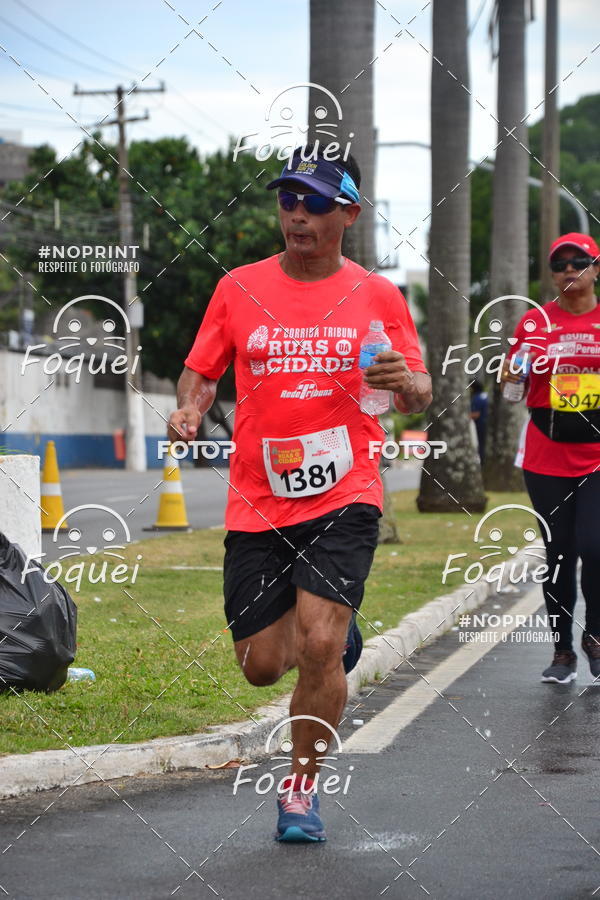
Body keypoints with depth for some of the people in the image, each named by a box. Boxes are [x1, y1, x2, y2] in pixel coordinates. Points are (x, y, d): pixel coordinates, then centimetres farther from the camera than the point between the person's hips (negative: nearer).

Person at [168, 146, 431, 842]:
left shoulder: (376, 296, 2)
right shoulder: (239, 289, 5)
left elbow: (419, 398, 3)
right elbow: (201, 370, 13)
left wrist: (407, 384, -20)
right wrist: (189, 409, -9)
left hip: (344, 498, -2)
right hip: (257, 505, 2)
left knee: (319, 645, -18)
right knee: (260, 666, 5)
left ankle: (302, 787, 3)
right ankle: (336, 631, 41)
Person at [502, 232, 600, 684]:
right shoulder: (536, 321, 4)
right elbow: (511, 383, 8)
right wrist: (517, 371, -14)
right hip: (547, 456, 1)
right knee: (558, 553, 5)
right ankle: (563, 651, 15)